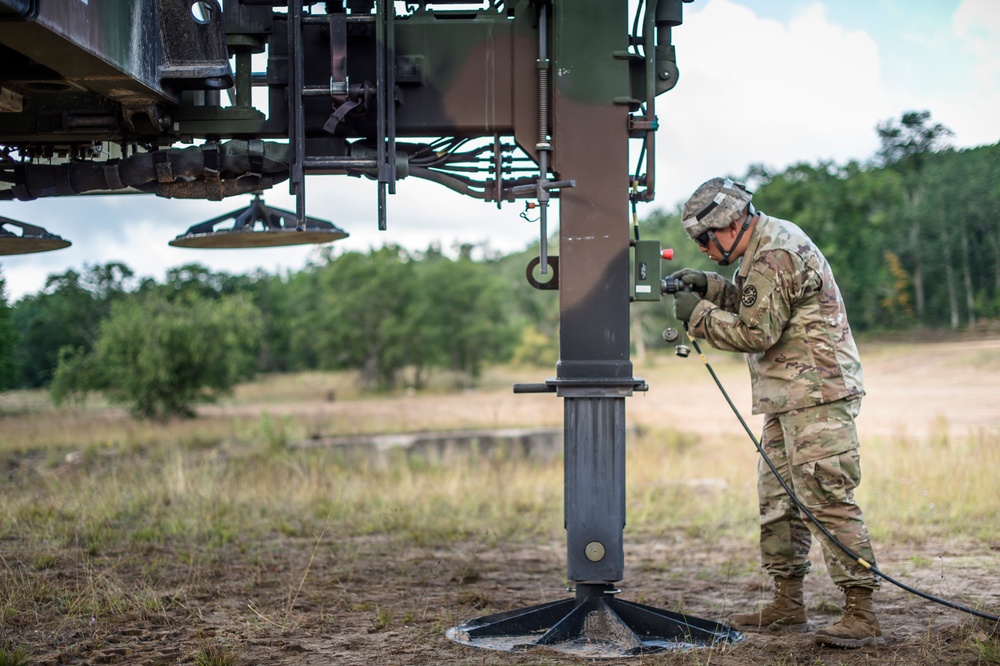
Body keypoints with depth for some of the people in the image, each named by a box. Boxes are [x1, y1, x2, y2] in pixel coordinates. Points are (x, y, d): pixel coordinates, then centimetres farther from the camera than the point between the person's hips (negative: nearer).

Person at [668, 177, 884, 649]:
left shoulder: (774, 256, -17)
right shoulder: (770, 241, 16)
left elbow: (755, 332, -19)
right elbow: (756, 304, 23)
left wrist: (697, 313, -10)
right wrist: (707, 284, 10)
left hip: (815, 396, -11)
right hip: (789, 398, 11)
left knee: (826, 499, -13)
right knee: (777, 500, 13)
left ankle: (861, 616, -13)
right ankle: (788, 605, 21)